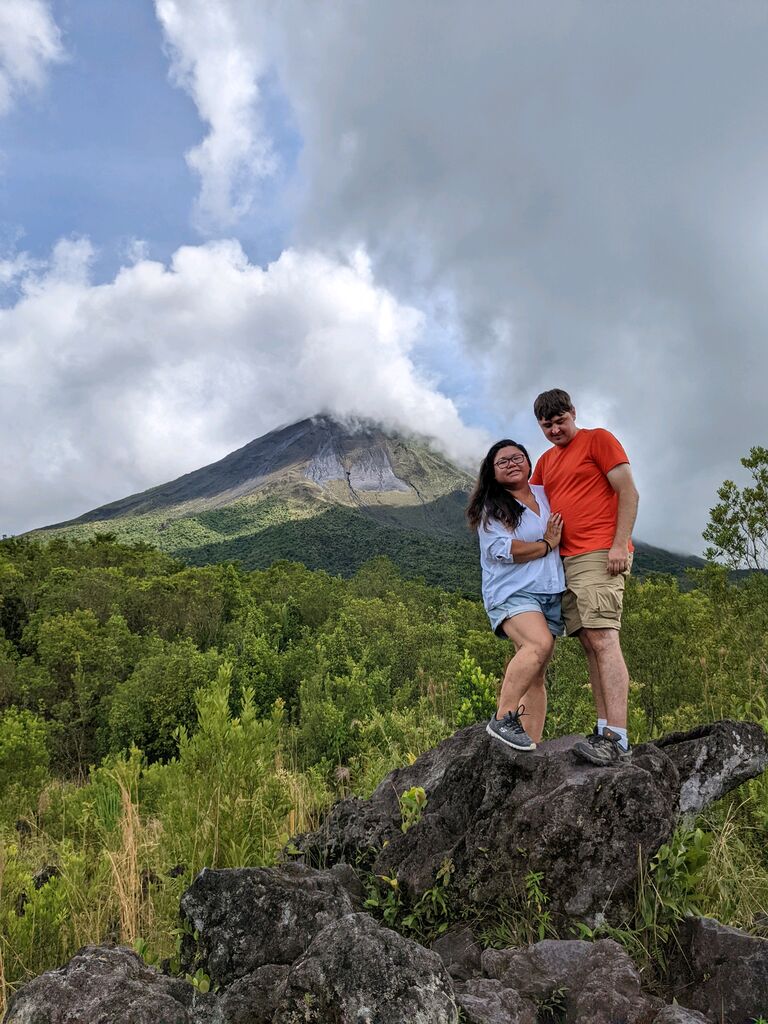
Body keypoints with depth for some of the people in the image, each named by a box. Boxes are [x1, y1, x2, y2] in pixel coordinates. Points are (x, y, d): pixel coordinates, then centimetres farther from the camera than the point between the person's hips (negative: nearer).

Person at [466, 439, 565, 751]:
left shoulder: (546, 494, 17)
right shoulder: (491, 507, 0)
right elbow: (502, 550, -14)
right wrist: (546, 544, -3)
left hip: (550, 594, 6)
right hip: (512, 593, -5)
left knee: (536, 677, 2)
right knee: (539, 644, -31)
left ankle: (534, 744, 4)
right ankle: (502, 719, -24)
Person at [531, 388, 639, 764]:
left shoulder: (598, 439, 4)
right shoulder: (546, 461, 23)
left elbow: (628, 493, -4)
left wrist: (620, 544, -14)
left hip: (600, 556, -7)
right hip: (566, 560, 7)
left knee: (603, 639, -15)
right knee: (590, 645, 3)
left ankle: (616, 737, -17)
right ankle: (604, 729, 4)